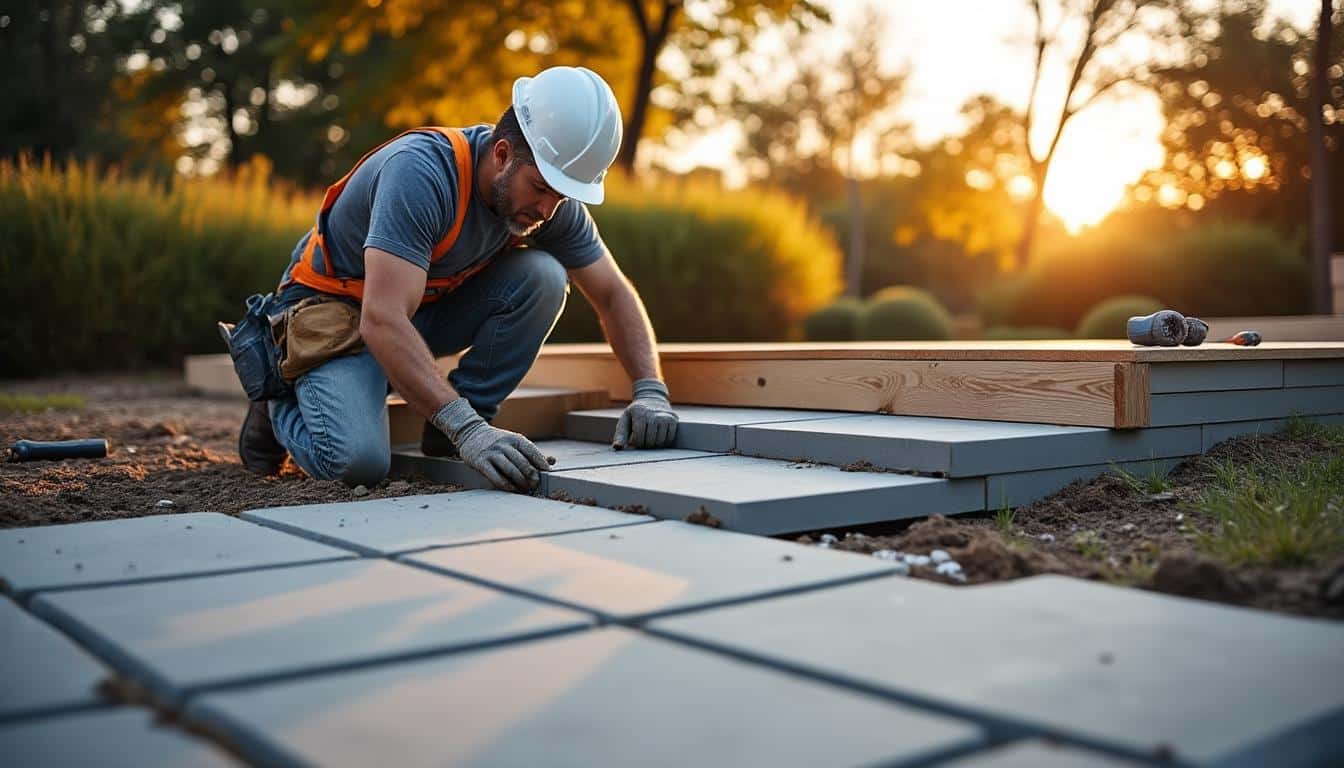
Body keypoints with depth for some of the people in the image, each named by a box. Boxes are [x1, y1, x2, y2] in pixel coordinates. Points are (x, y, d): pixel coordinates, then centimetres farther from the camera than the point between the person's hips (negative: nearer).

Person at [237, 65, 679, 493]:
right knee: (357, 461, -30)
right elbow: (382, 321, -41)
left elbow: (613, 294, -3)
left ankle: (444, 435, -7)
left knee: (542, 277, -19)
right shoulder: (420, 171, -33)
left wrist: (650, 391, -19)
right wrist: (468, 430, -48)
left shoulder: (554, 198, -13)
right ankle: (282, 403, 6)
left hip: (432, 307, 6)